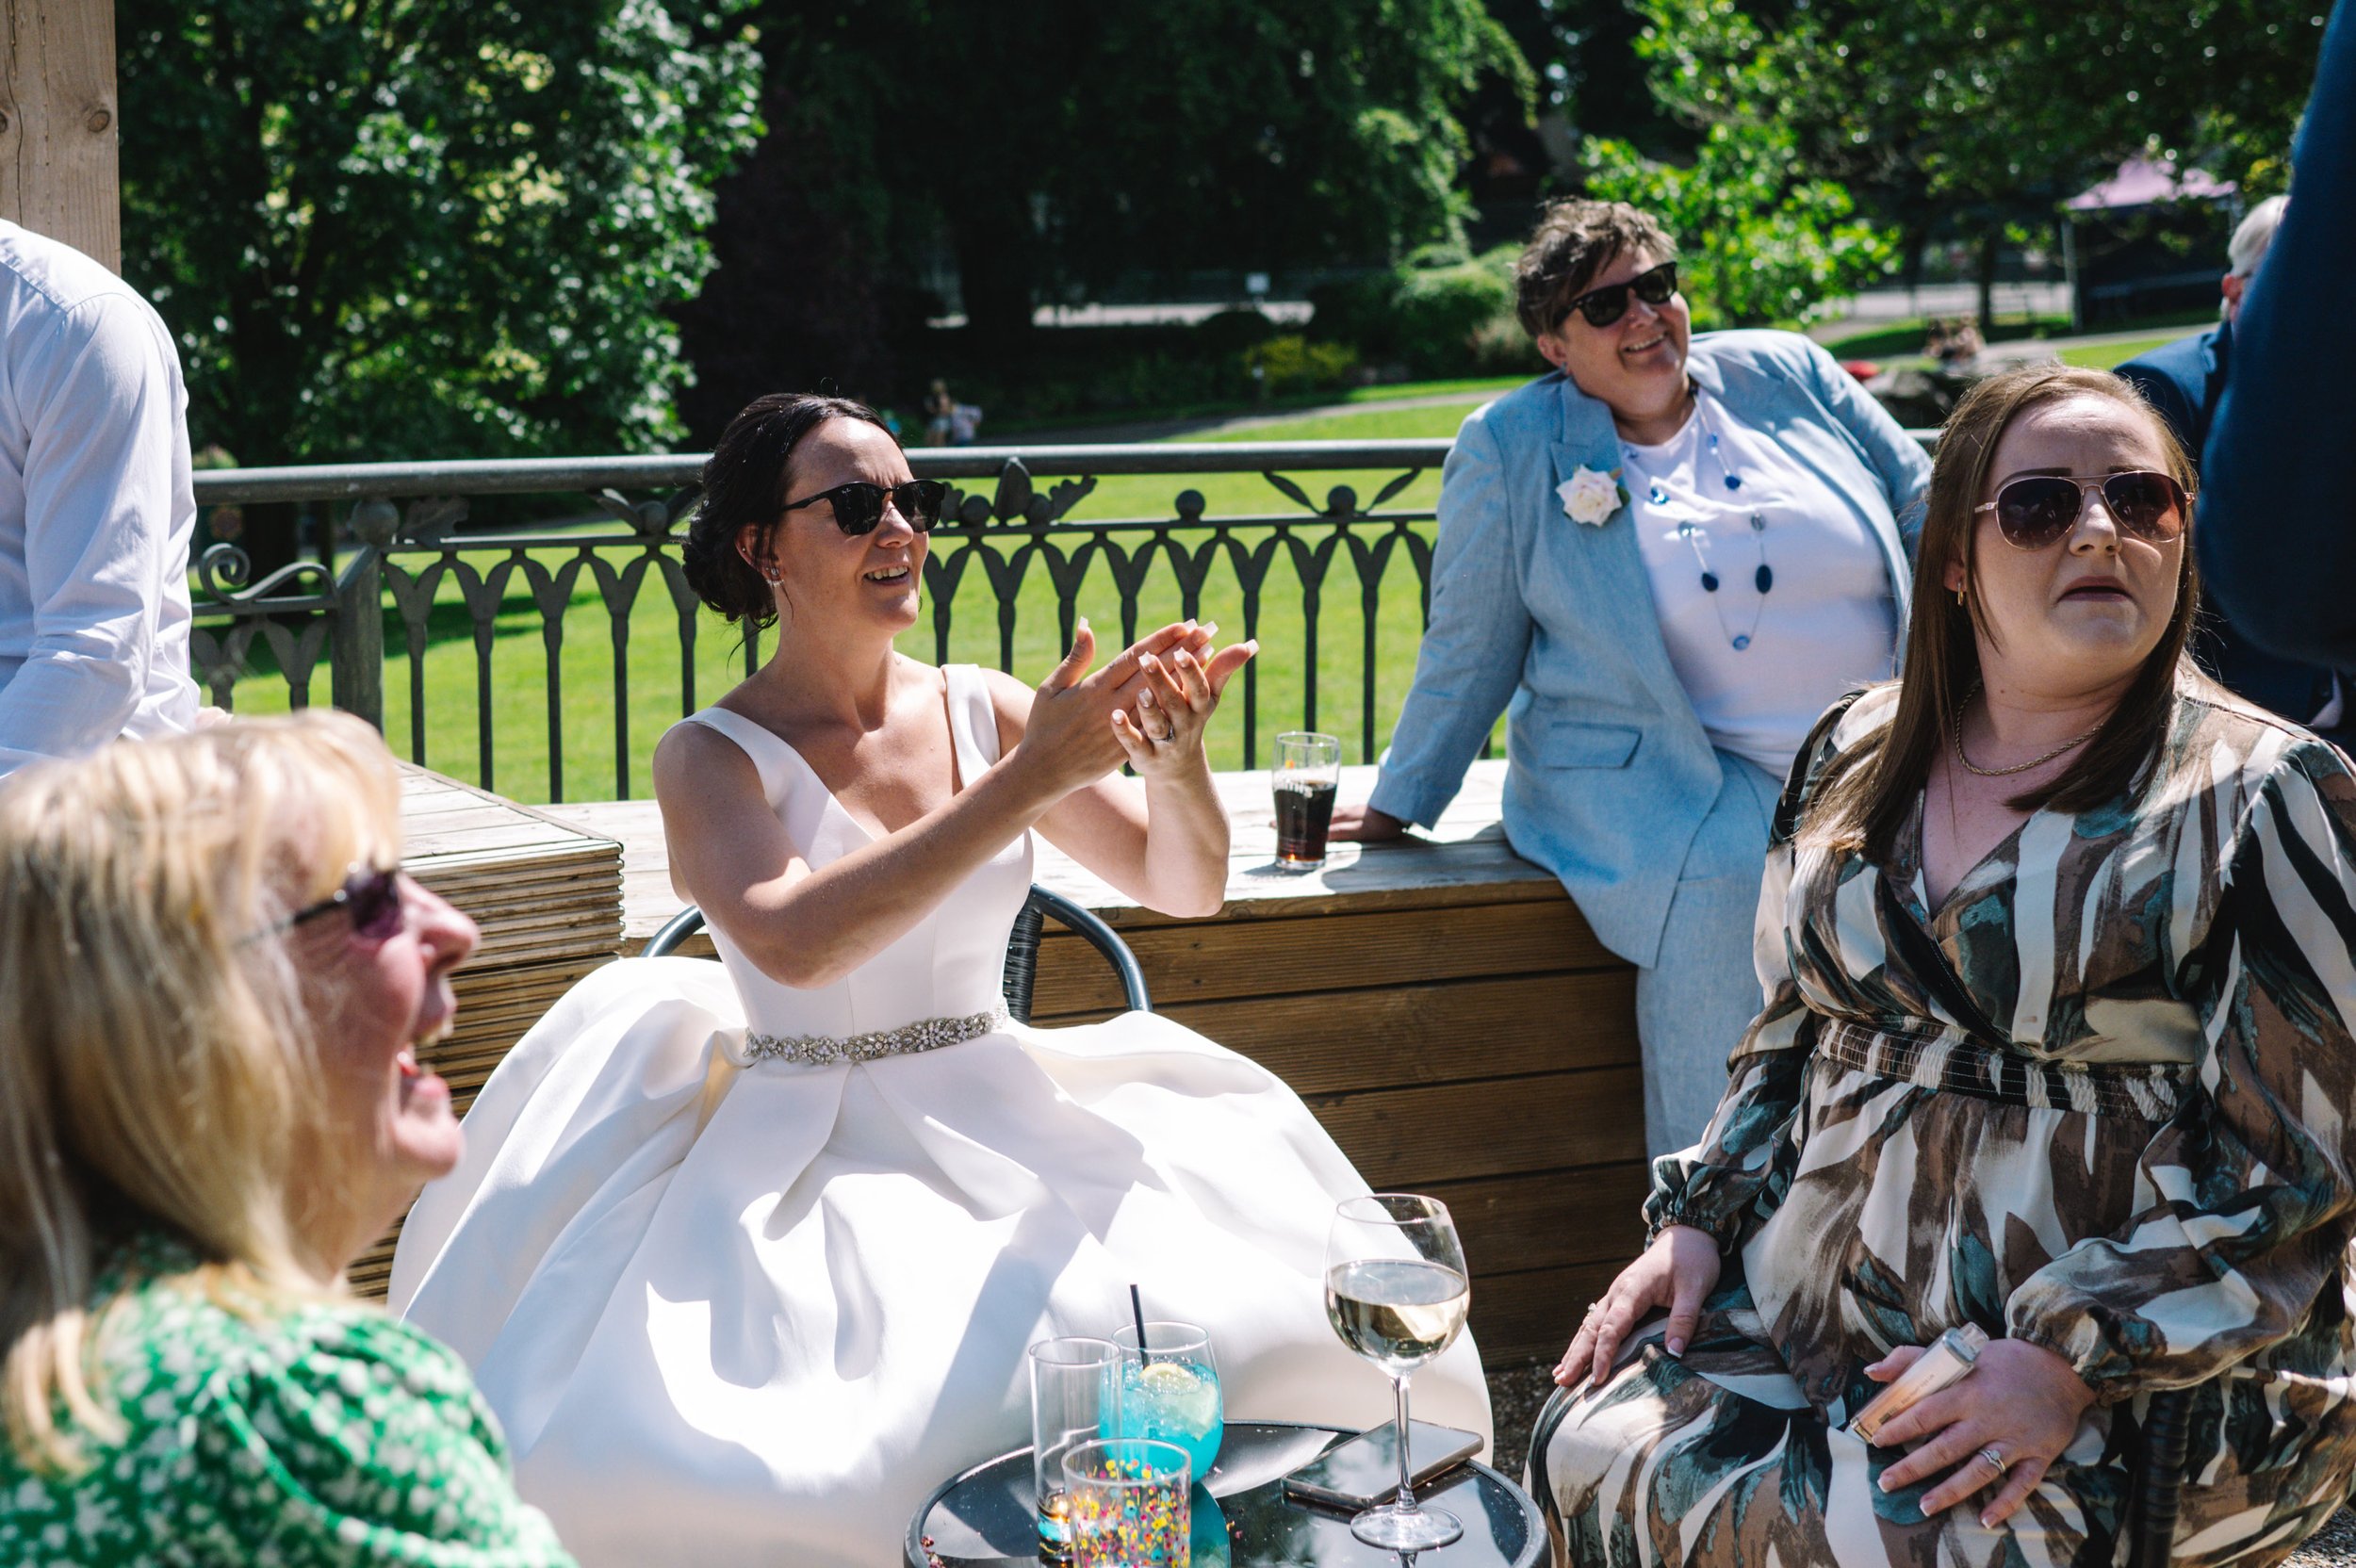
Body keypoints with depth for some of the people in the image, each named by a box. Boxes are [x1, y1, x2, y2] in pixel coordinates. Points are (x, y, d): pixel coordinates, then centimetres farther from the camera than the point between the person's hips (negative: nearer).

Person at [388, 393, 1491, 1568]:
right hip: (807, 1153, -3)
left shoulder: (982, 709, 7)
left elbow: (1185, 888, 6)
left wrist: (1174, 761, -17)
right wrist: (1030, 779, -27)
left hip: (1004, 1123, 3)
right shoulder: (713, 757, -5)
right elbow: (795, 941, -25)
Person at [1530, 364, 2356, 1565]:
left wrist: (2070, 1363, -19)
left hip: (2138, 1374, -5)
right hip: (1818, 1317, 5)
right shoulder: (1855, 754, 11)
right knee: (1595, 1448, -19)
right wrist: (1700, 1220, 6)